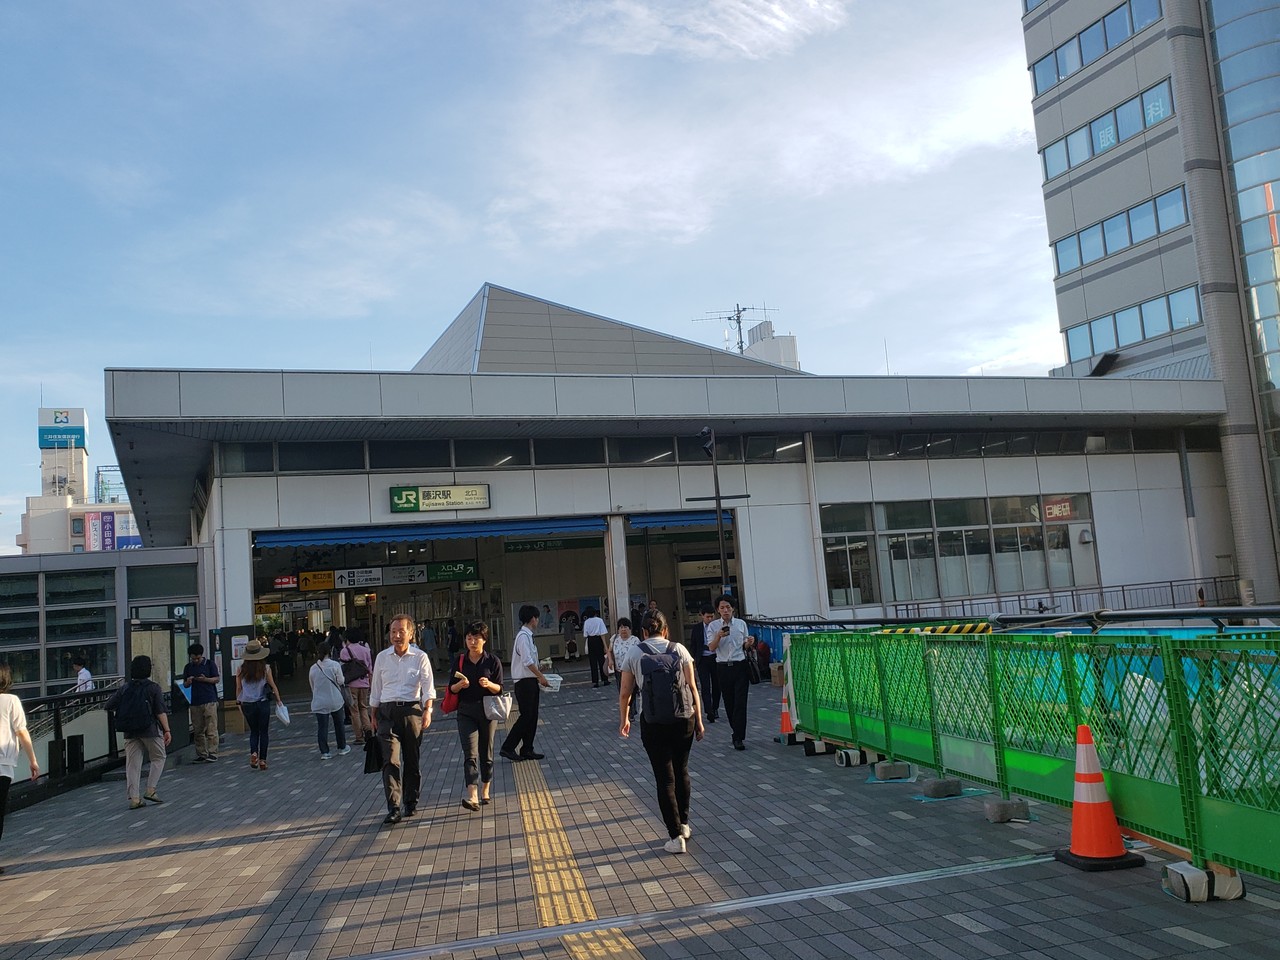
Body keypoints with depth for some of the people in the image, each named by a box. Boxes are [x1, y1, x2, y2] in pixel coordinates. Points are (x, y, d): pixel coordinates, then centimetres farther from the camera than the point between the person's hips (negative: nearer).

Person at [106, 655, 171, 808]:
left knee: (132, 764, 6)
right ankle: (150, 790, 6)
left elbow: (108, 706, 6)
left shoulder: (125, 689, 4)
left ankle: (134, 798, 3)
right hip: (151, 730, -3)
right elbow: (161, 711, -11)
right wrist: (167, 730, -8)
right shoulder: (153, 687, -7)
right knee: (158, 758, 14)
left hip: (130, 731, 3)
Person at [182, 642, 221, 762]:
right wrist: (188, 682, -7)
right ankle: (201, 755, 11)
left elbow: (216, 679, 3)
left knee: (211, 729, -6)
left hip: (210, 701, -4)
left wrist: (206, 679, -15)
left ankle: (212, 754, -4)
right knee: (198, 731, 5)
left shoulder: (210, 664, 5)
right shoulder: (188, 667, 13)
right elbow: (185, 685, 16)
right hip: (195, 702, 4)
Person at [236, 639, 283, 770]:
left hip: (247, 704, 2)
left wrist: (239, 704, 13)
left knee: (253, 731, 16)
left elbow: (238, 689, 2)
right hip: (263, 703, -2)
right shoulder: (265, 668, -8)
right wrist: (278, 700, 10)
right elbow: (273, 686, -2)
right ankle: (262, 760, 7)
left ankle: (253, 753, -7)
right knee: (264, 732, 9)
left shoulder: (241, 670, -4)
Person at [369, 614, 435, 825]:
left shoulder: (420, 657, 1)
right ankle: (393, 808, -12)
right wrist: (374, 716, 16)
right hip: (387, 712, 1)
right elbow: (375, 689, 16)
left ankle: (411, 802, 23)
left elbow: (428, 687, -6)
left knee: (412, 759, 7)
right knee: (391, 759, -10)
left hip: (411, 710, -1)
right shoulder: (382, 657, 8)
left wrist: (427, 710, -21)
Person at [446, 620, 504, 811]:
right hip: (466, 712, 0)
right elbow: (452, 688, 5)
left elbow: (499, 689, -1)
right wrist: (460, 685, -16)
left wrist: (489, 685, -22)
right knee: (470, 754, -10)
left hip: (487, 711, 0)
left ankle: (485, 790, 27)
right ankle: (472, 797, -19)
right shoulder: (459, 662, 3)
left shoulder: (493, 661, -1)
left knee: (486, 752, 10)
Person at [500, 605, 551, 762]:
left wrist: (538, 674, 18)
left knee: (532, 717, 11)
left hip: (531, 681, 10)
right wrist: (541, 677, -17)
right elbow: (527, 662, -23)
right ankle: (507, 748, 0)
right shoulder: (523, 636, -18)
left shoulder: (528, 636, 12)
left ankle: (527, 750, 17)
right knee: (526, 716, -7)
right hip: (525, 683, -10)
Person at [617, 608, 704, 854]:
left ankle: (676, 836, 6)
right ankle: (683, 824, 33)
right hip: (683, 718, 2)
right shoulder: (678, 649, 0)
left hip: (653, 722, -2)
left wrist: (624, 720, 21)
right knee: (681, 771, 21)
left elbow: (624, 693, 5)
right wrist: (699, 721, 7)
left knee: (665, 778, 6)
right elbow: (692, 687, -1)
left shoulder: (634, 654, 0)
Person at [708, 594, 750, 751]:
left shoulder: (741, 624, 6)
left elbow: (745, 646, 15)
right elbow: (711, 647, -6)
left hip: (740, 666, -1)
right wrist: (718, 636, -23)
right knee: (729, 703, 8)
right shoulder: (713, 626, 3)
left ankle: (738, 738, -6)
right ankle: (738, 733, 24)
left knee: (740, 702, -7)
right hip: (723, 667, 1)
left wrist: (749, 643, -8)